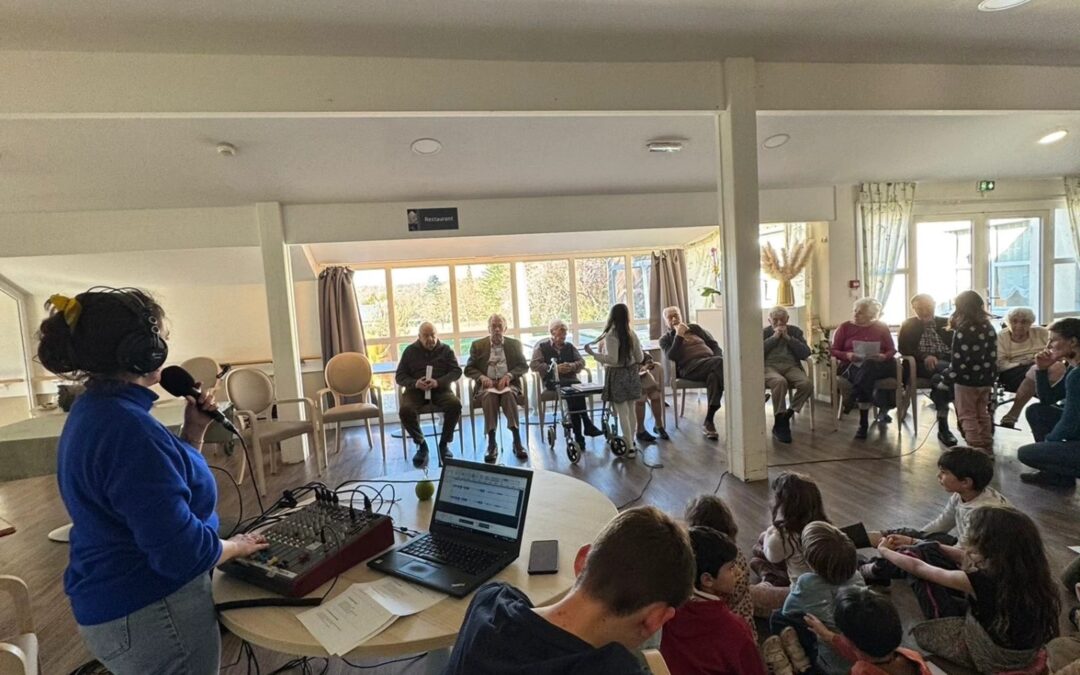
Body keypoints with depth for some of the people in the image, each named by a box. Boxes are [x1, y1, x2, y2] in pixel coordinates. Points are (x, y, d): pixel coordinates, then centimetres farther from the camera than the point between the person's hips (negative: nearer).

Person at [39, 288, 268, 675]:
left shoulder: (95, 410, 3)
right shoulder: (128, 428, -30)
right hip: (149, 616, -10)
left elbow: (163, 482, 13)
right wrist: (236, 547, -12)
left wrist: (193, 431, 2)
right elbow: (181, 552, -30)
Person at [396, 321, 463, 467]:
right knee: (405, 410, -31)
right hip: (416, 390, 0)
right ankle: (421, 444, -7)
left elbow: (456, 371, 1)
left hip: (440, 389, 0)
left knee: (455, 404, -31)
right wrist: (415, 383, -15)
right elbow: (399, 376, 8)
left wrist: (438, 382, -17)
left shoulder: (446, 349, 9)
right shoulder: (410, 351, 10)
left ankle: (444, 443, -9)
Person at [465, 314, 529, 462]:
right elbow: (468, 369, 8)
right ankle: (492, 444, -34)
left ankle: (517, 442, -35)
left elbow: (524, 366, 6)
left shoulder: (514, 344, 12)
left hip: (508, 384, 0)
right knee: (489, 396, -35)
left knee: (508, 394, -35)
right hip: (486, 385, 0)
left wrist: (509, 375, -13)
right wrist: (482, 377, -13)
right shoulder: (478, 345, 11)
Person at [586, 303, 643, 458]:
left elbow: (612, 360, -21)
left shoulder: (611, 335, -16)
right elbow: (640, 358, 5)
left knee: (622, 413, 1)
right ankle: (630, 442, 26)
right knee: (631, 411, 15)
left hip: (617, 376, -6)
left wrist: (593, 353, -15)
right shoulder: (632, 334, 2)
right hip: (631, 374, 6)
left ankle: (629, 447, 4)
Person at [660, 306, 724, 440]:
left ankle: (709, 421, -33)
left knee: (714, 376, -35)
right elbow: (672, 356, -3)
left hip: (711, 363, 4)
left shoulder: (694, 328, 29)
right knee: (720, 363, -34)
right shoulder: (665, 339, 19)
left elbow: (714, 344, 22)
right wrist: (679, 336, -5)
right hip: (690, 367, -4)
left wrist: (719, 360, 3)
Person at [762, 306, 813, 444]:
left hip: (791, 367, 3)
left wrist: (788, 337, -1)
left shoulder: (795, 331, 20)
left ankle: (787, 415, -15)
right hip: (769, 367, -3)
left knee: (807, 384, -29)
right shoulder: (764, 332, 16)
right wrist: (774, 337, -4)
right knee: (780, 381, -37)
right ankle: (780, 423, -27)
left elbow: (806, 353, 6)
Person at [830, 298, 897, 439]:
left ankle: (852, 400, -27)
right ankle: (882, 407, -27)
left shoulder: (881, 327, 14)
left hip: (878, 366, 2)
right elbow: (833, 351, 6)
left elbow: (892, 350, 11)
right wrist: (847, 355, -14)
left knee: (867, 366, -35)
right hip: (852, 366, -1)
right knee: (867, 376, -35)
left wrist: (884, 356, -11)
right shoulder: (845, 327, 9)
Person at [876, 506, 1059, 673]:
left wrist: (884, 550, -1)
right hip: (1029, 651, 6)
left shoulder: (980, 581, -33)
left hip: (997, 657, -6)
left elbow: (918, 568, -19)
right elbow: (966, 558, 2)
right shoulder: (1027, 569, -15)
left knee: (922, 633, 7)